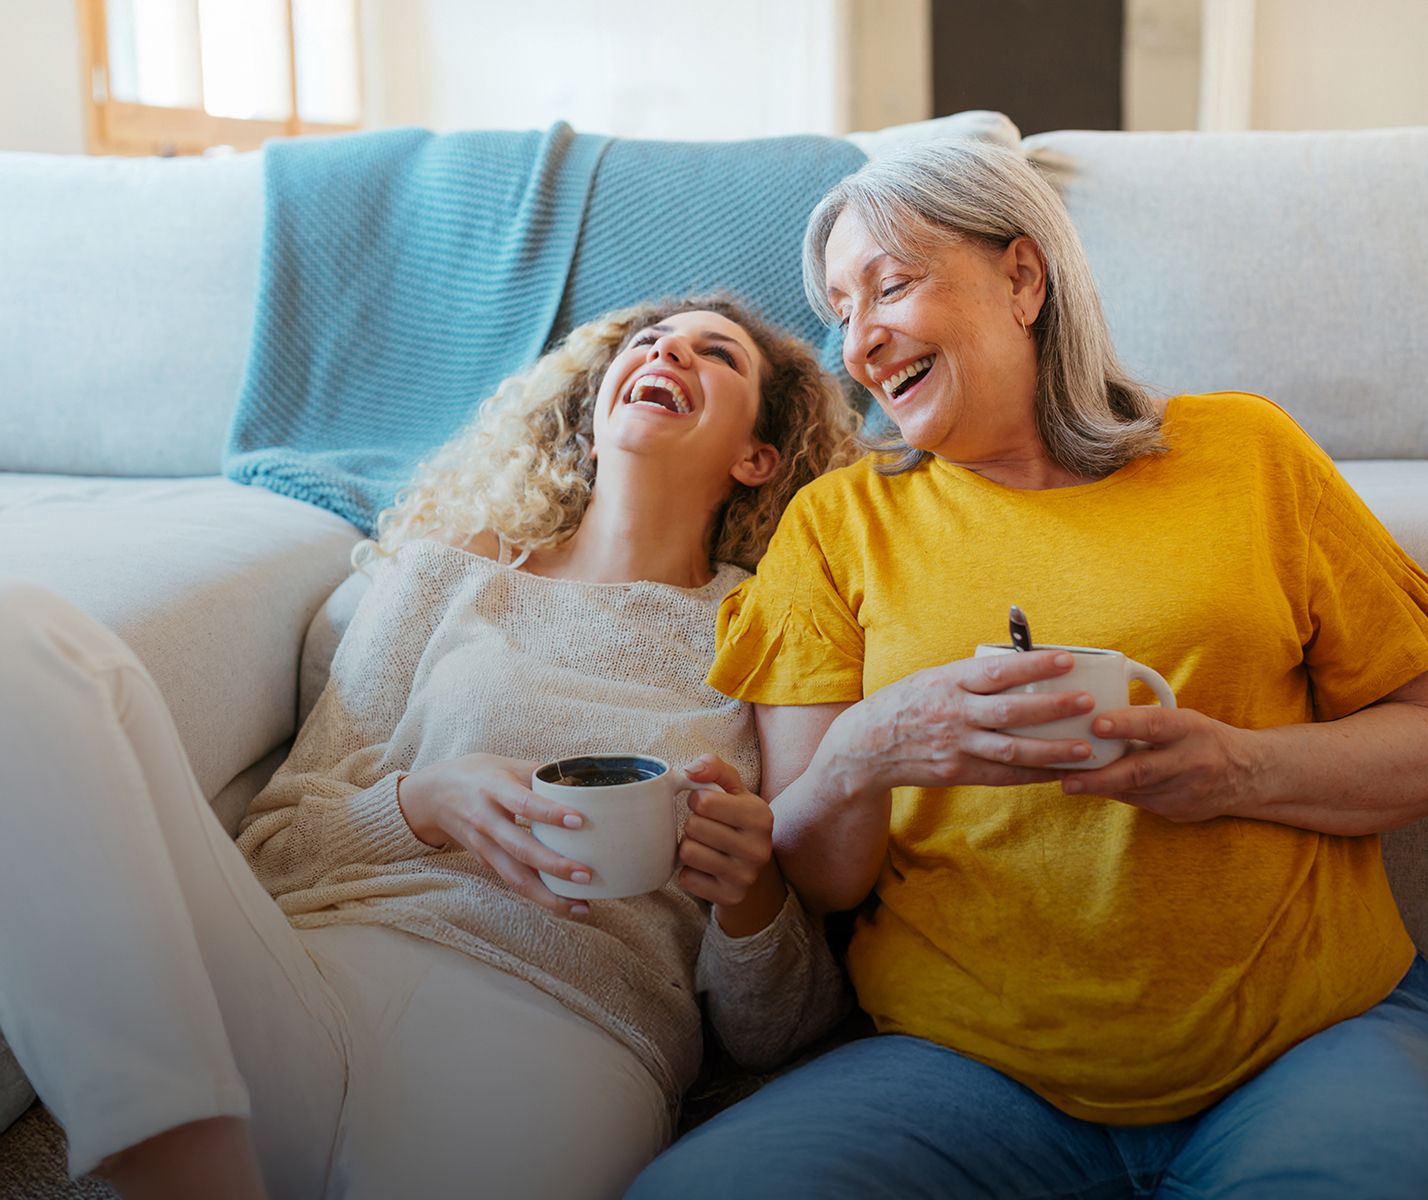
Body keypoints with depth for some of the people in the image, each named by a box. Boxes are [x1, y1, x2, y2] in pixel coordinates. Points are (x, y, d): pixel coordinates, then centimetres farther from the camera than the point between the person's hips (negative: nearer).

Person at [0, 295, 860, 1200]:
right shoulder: (450, 574, 21)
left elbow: (770, 1035, 14)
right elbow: (273, 842, 14)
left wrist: (750, 896, -8)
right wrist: (426, 803, -6)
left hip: (561, 1029, -4)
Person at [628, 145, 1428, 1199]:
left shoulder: (1244, 451, 10)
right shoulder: (836, 522, 10)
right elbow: (806, 879, 6)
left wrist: (1239, 768, -11)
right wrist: (861, 757, -17)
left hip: (1310, 1037, 0)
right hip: (971, 1066, 1)